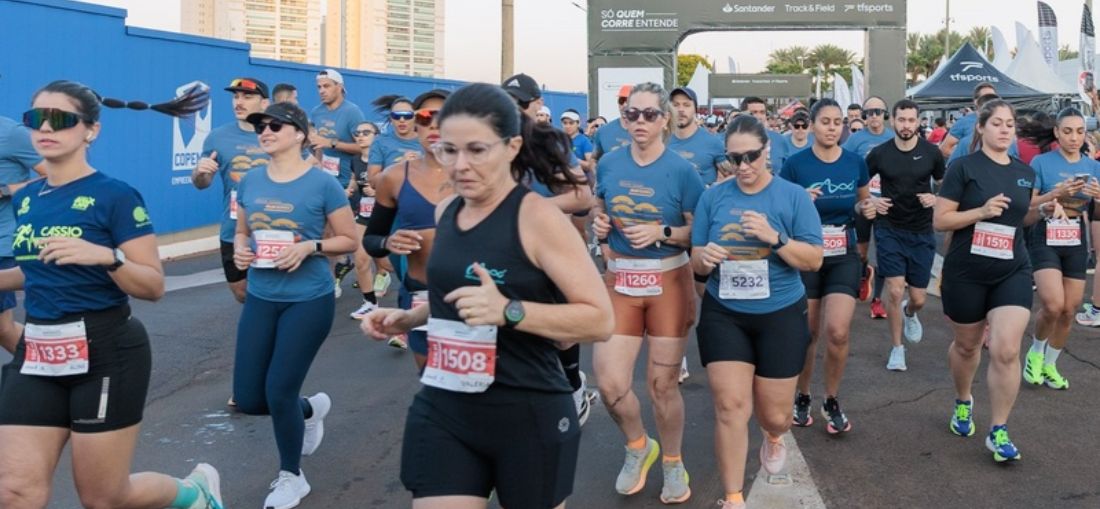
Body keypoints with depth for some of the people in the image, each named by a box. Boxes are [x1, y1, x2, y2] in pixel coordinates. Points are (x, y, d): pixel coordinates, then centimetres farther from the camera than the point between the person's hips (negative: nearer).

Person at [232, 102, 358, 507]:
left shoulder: (322, 183, -11)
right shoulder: (250, 182, 2)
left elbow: (350, 240, -6)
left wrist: (309, 247, -21)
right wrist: (239, 249, -6)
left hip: (308, 301, -5)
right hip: (260, 299, 5)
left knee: (279, 391, -3)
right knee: (248, 398, 6)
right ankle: (311, 409, 39)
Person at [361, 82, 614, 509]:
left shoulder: (537, 217, -15)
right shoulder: (446, 211, 5)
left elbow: (601, 320, -18)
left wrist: (508, 311, -29)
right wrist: (408, 318, 7)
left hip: (529, 416, -5)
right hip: (441, 412, 5)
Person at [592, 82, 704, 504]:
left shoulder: (682, 171, -8)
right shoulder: (608, 165, 2)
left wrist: (662, 232, -21)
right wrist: (599, 228, -4)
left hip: (668, 283, -3)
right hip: (619, 282, 3)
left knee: (662, 383, 5)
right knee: (610, 383, -5)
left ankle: (673, 463, 30)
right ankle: (638, 446, 25)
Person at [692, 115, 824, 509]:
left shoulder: (793, 196, -5)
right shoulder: (713, 197, 0)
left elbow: (814, 259, -7)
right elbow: (696, 262, 3)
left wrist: (775, 237, -23)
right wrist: (704, 257, -21)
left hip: (781, 316, -1)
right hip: (723, 315, 1)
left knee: (774, 413, 9)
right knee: (730, 406, -6)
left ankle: (774, 438, 48)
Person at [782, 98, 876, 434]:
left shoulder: (855, 163, 1)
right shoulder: (795, 164, -8)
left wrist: (866, 209, -5)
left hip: (844, 257, 1)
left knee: (838, 332, -11)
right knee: (807, 334, 8)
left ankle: (832, 401, 10)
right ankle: (802, 397, 30)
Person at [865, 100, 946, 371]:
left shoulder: (931, 152, -3)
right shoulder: (879, 153, -4)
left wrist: (935, 199, -11)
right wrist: (871, 202, -10)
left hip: (921, 232, 1)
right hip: (889, 229, -1)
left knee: (918, 298, 5)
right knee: (895, 291, -10)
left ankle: (910, 313, 44)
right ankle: (897, 348, 9)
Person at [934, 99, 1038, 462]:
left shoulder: (1026, 173, 6)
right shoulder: (964, 167, -8)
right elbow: (939, 220, -11)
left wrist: (1040, 208, 1)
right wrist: (981, 211, -23)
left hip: (1013, 272, 3)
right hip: (965, 272, -2)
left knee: (1006, 350, -9)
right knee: (967, 345, 16)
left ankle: (998, 432, 3)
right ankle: (963, 402, 45)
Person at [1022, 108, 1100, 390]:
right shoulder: (1041, 162, -6)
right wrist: (1056, 193, -23)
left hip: (1076, 244, 5)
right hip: (1044, 241, -4)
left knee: (1068, 311, 7)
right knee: (1053, 305, -18)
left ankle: (1049, 365, 26)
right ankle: (1035, 351, 11)